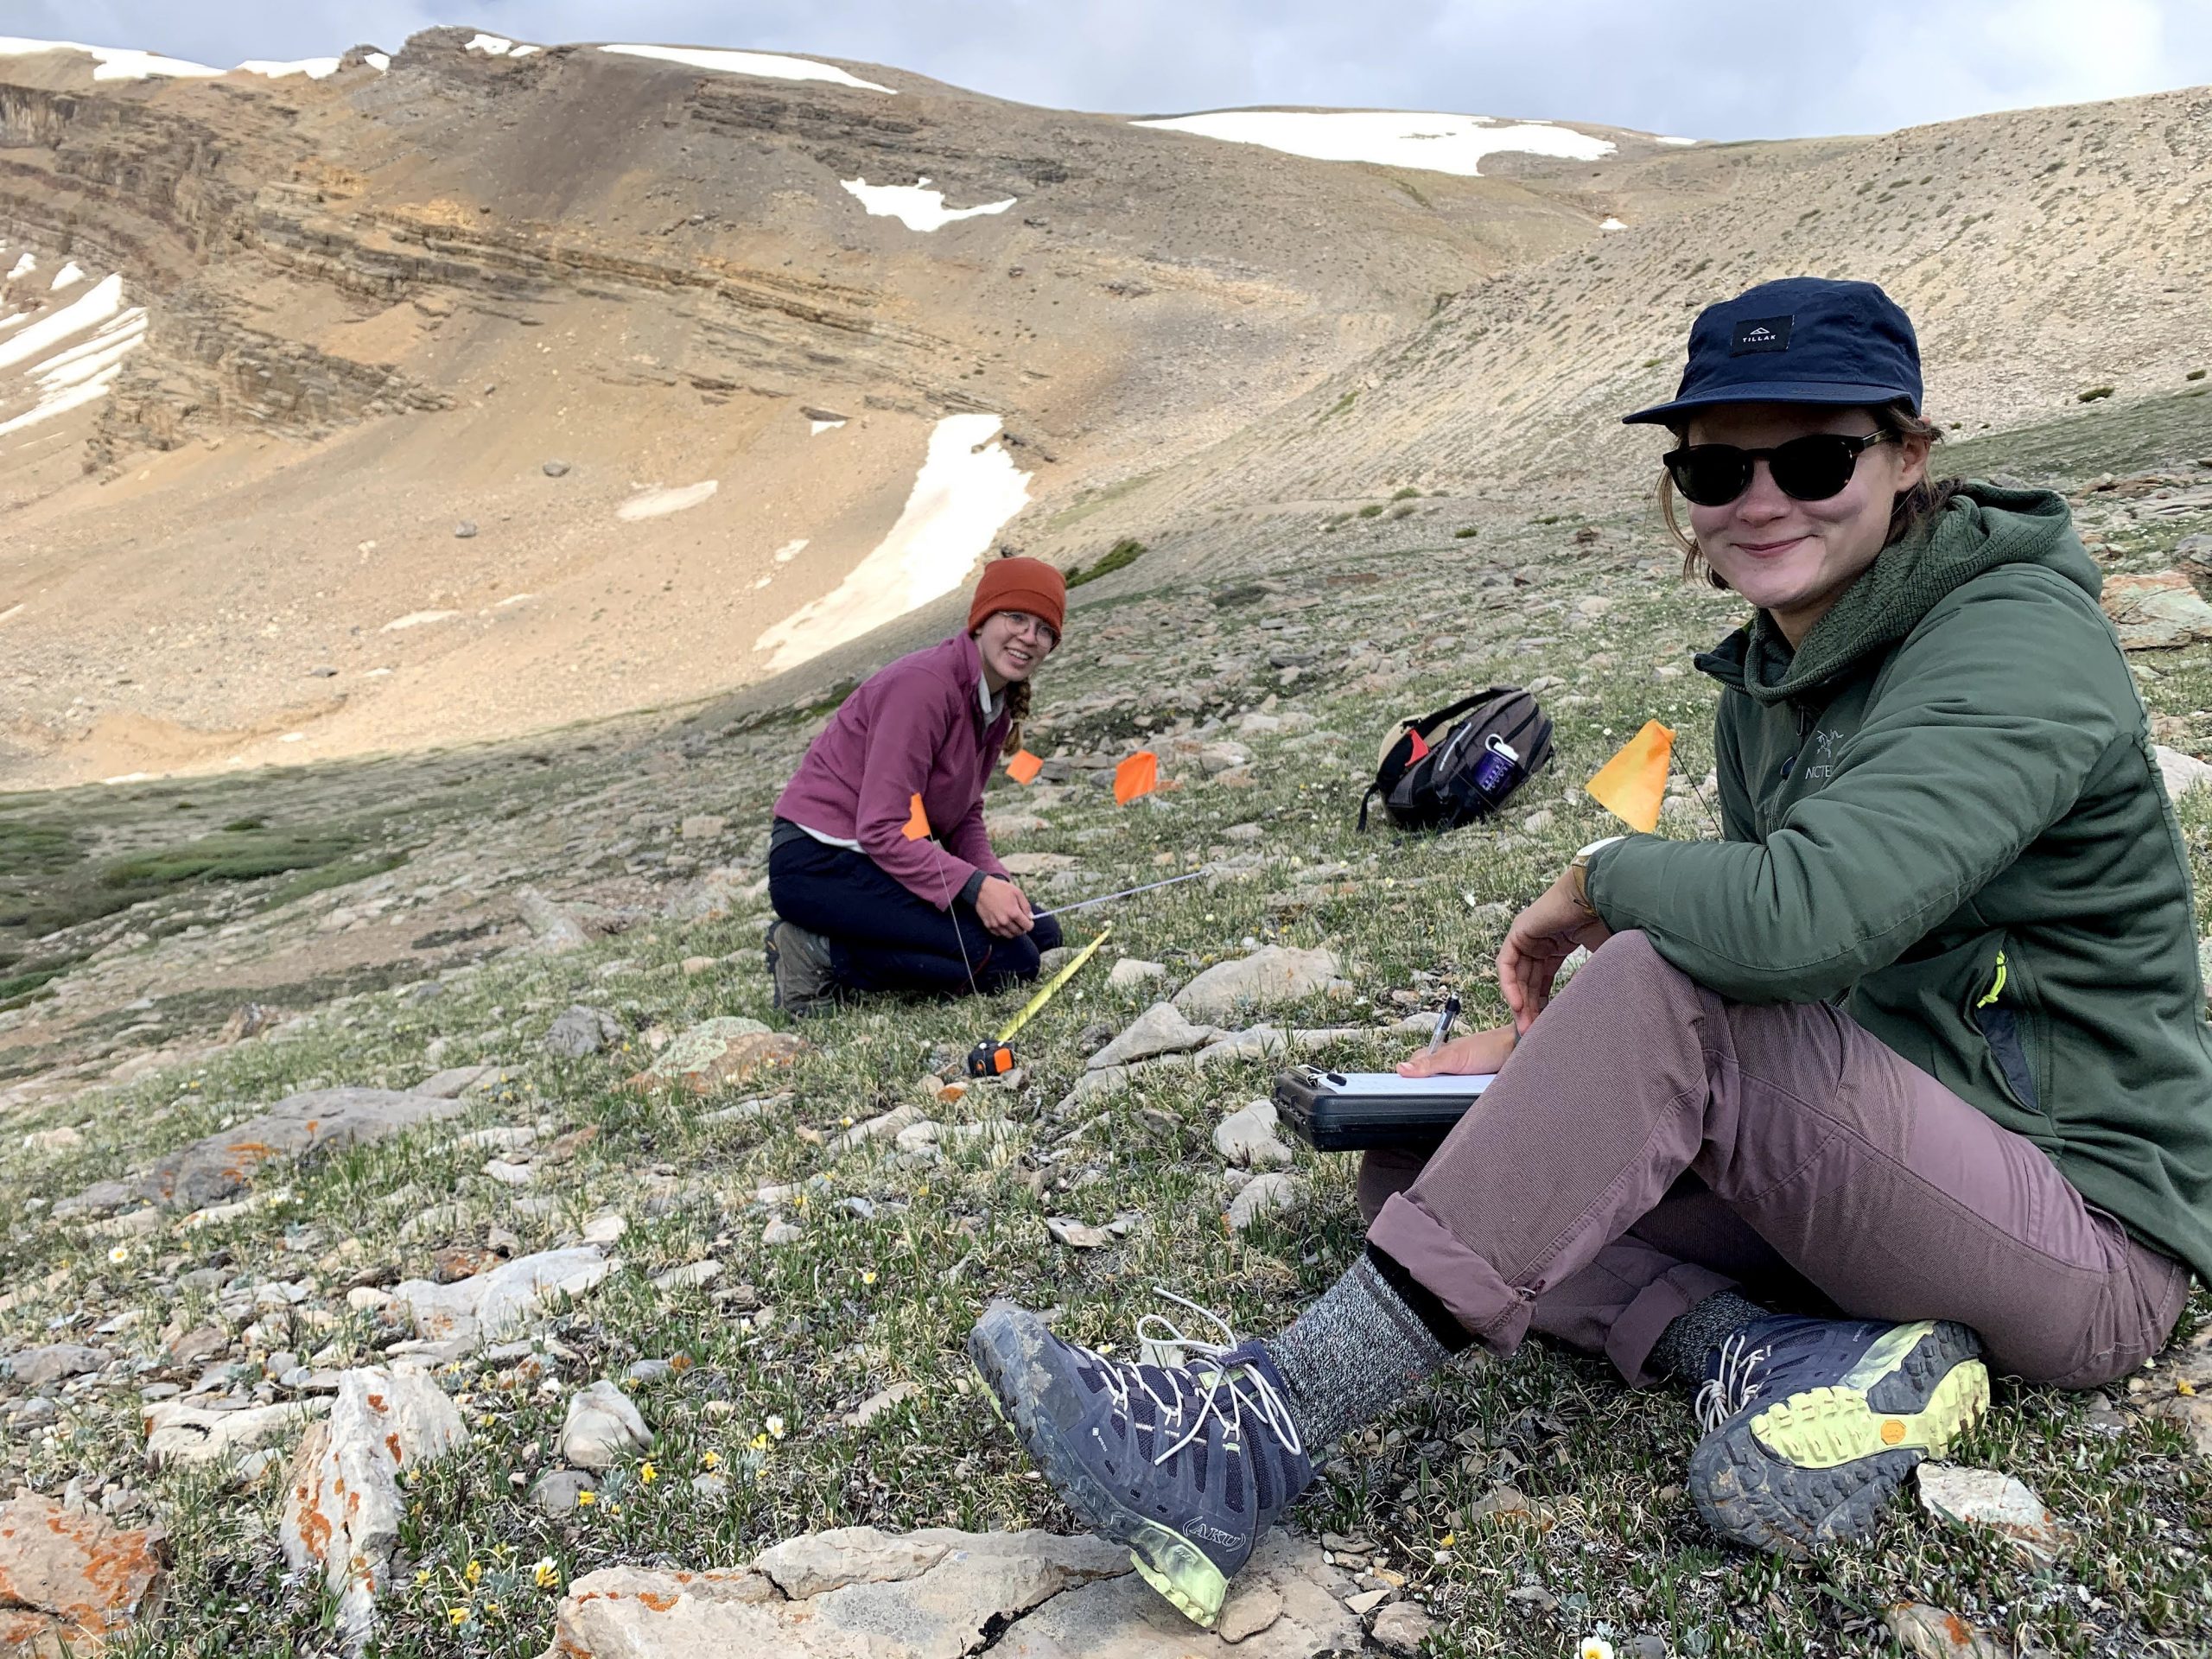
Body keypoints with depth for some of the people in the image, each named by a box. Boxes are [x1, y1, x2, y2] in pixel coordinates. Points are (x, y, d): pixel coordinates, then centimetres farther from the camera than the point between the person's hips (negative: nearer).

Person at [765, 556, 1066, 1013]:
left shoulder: (999, 708, 8)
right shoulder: (922, 686, -21)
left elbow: (965, 819, 10)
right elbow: (883, 829, -24)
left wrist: (996, 880, -9)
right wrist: (975, 885, -29)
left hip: (890, 857, 10)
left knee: (1040, 931, 6)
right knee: (1008, 959, -18)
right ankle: (825, 958, -9)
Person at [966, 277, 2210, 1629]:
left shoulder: (2021, 642, -18)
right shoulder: (1769, 680, 7)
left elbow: (1804, 918, -36)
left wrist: (1601, 881, -15)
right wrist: (1571, 1044, -5)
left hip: (2091, 1233, -8)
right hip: (1866, 1157, 8)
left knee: (1672, 984, -34)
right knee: (1415, 1148, -3)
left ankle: (1255, 1437, -33)